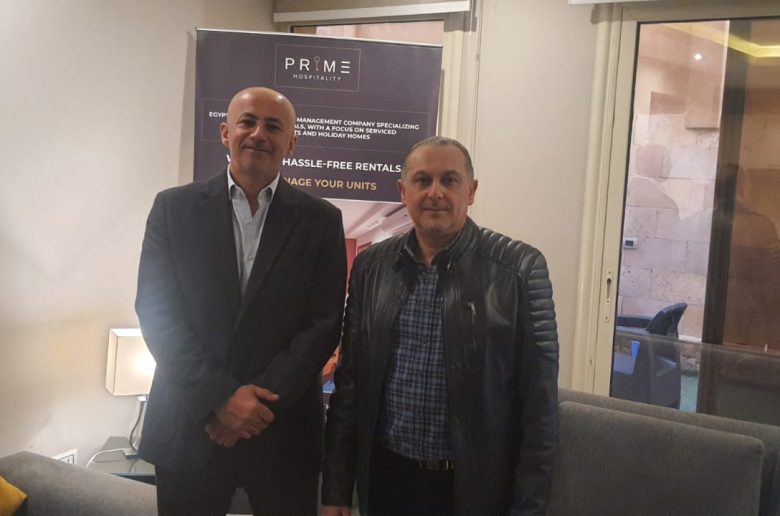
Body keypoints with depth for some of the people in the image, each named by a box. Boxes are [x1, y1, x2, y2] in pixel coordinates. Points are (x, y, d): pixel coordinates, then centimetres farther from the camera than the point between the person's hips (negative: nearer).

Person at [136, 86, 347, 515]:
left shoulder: (321, 221, 2)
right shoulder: (174, 207, 2)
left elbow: (324, 323, -3)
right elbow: (156, 312, -4)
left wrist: (260, 400, -12)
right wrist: (219, 397, -13)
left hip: (284, 428, 0)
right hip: (187, 426, 0)